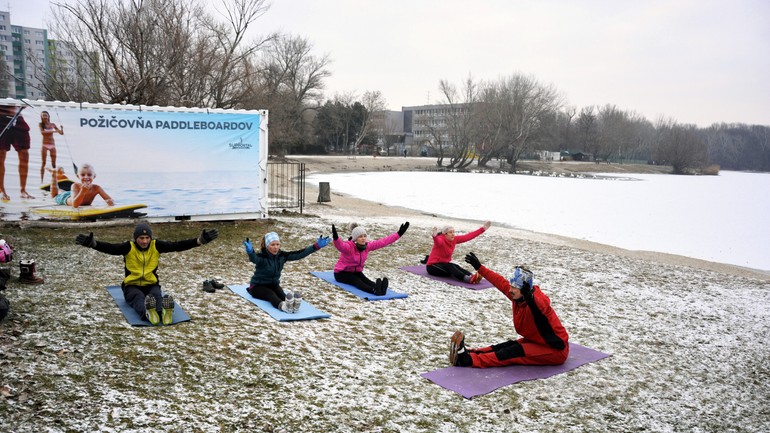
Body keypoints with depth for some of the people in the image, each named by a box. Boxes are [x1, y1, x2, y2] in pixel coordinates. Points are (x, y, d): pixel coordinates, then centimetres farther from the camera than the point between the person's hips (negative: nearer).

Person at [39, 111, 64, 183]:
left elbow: (61, 133, 7)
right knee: (43, 163, -3)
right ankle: (41, 180, -1)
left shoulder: (53, 125, 7)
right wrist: (53, 131, -25)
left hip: (52, 145, 2)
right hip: (45, 145, -2)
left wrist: (62, 129, -15)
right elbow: (42, 132, -17)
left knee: (54, 163, 0)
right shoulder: (41, 124, 1)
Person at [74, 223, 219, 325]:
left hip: (151, 285, 1)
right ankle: (148, 314, -69)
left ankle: (163, 312, -67)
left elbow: (177, 245, -12)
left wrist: (200, 240, -25)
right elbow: (110, 248, -22)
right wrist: (92, 243, -42)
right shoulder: (128, 247, -6)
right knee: (139, 298, -35)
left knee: (156, 296, -33)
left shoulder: (156, 246, -2)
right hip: (132, 286, -1)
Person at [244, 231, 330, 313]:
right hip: (258, 286, -4)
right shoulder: (261, 256, -21)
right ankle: (283, 306, -67)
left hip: (274, 285, 4)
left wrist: (316, 246, -23)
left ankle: (293, 304, -61)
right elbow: (254, 259, -45)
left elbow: (299, 254, -13)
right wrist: (250, 251, -70)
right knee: (271, 294, -35)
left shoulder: (281, 255, -6)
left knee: (282, 295, -29)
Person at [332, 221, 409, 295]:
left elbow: (382, 242, -6)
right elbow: (340, 246, -47)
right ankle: (373, 290, -60)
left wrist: (399, 234, -9)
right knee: (357, 281, -32)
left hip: (356, 272, 5)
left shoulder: (367, 246, -6)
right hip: (342, 273, -5)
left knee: (365, 280, -26)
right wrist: (335, 237, -70)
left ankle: (379, 288, -56)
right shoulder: (348, 246, -24)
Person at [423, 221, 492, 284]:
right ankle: (467, 279, -55)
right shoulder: (440, 239, -22)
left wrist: (482, 229, 0)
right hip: (432, 266, -7)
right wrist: (435, 236, -71)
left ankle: (472, 276, -48)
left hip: (444, 264, 7)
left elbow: (467, 236, 1)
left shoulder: (454, 239, -1)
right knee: (450, 267, -32)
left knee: (456, 266, -24)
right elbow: (438, 242, -46)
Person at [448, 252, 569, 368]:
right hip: (536, 341, 8)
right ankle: (468, 352, -25)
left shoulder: (538, 300, -28)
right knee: (507, 346, -13)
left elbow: (542, 307, -51)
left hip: (555, 350, -8)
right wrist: (480, 268, 12)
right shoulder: (517, 295, -4)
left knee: (515, 351, -24)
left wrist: (530, 298, -72)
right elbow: (500, 282, 6)